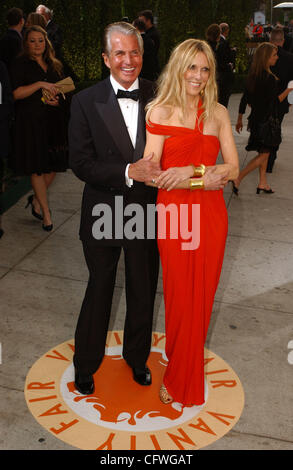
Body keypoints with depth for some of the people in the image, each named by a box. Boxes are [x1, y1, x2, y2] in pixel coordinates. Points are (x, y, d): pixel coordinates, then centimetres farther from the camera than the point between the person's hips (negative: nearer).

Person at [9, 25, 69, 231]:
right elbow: (16, 93, -10)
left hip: (54, 121, 5)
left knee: (54, 165, 4)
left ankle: (36, 200, 27)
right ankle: (46, 211, 8)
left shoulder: (55, 65, 15)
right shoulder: (20, 65, -1)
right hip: (31, 122, -5)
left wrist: (57, 99, -2)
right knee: (37, 167, -2)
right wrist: (40, 85, -19)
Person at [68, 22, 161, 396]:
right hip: (104, 213, -2)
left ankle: (137, 357, 45)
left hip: (147, 210, 2)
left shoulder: (158, 96, -3)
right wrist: (129, 172, -25)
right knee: (99, 291, 15)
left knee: (143, 292, 19)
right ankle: (85, 364, 39)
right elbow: (80, 163, -15)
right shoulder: (86, 102, -9)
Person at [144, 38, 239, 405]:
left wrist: (190, 171, -13)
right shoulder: (161, 111, -1)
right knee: (179, 296, 6)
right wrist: (206, 178, -14)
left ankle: (184, 376, 34)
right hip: (174, 214, -3)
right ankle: (178, 378, 29)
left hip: (210, 214, 3)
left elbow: (233, 169, 3)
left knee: (201, 296, 11)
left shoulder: (218, 113, 8)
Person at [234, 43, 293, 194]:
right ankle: (237, 179, -3)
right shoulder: (270, 78, -20)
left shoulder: (253, 75, 4)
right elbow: (275, 101, -18)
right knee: (264, 154, 2)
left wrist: (239, 119, 16)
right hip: (267, 121, -8)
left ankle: (263, 183, 24)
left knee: (264, 152, 17)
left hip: (256, 118, 8)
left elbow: (245, 98, 9)